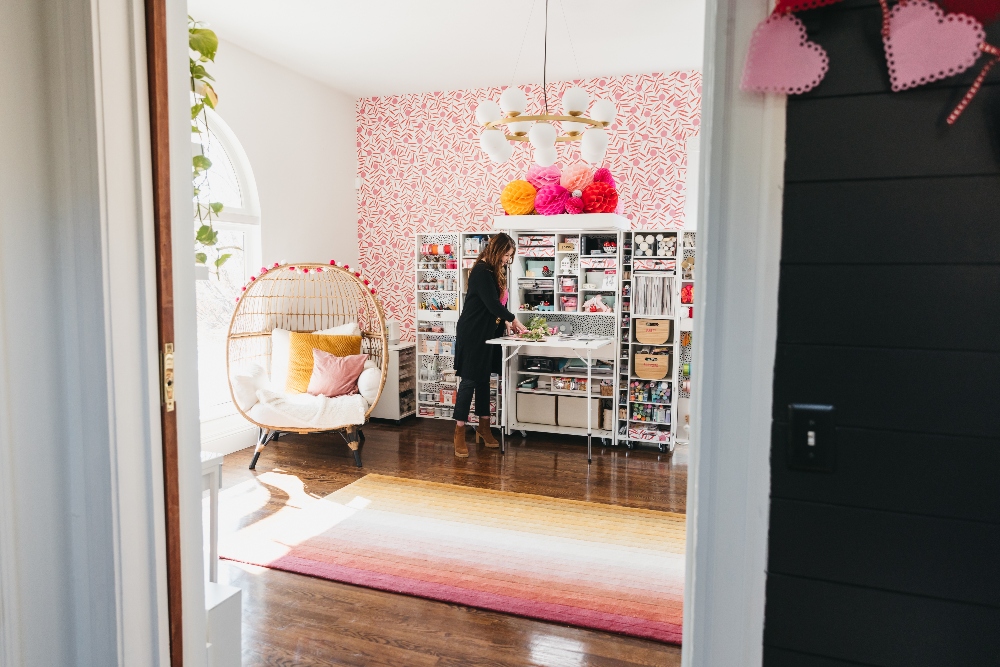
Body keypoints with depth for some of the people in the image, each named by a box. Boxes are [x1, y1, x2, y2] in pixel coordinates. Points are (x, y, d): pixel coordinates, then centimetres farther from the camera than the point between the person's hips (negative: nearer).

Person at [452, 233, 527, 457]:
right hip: (472, 332, -9)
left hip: (487, 332, 9)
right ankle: (459, 432, 0)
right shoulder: (481, 271, -16)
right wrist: (513, 319, -9)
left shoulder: (495, 271, 13)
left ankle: (484, 426, 20)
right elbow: (492, 304, -20)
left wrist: (506, 321, 1)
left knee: (483, 379, 12)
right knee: (469, 380, -6)